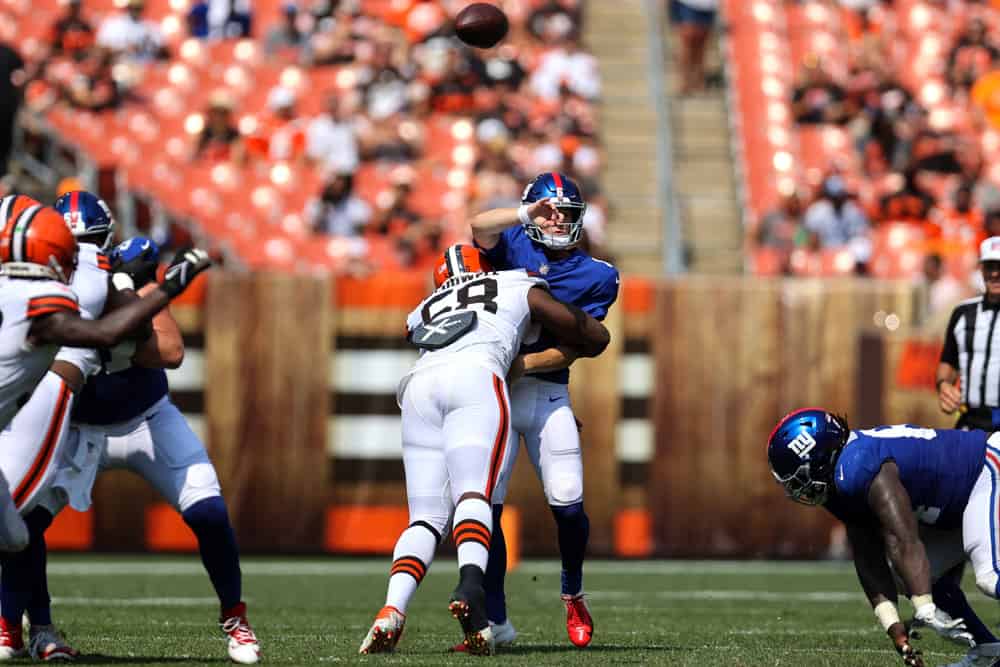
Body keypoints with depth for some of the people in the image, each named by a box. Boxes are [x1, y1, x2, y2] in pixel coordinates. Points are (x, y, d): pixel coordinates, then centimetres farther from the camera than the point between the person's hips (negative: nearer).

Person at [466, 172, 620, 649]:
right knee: (486, 507, -6)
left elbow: (575, 347, -3)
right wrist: (529, 211, -14)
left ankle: (573, 594, 20)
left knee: (567, 503, -9)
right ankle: (495, 622, 0)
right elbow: (481, 227, -12)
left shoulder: (597, 276, 8)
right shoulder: (514, 246, 10)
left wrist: (524, 362, -14)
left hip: (547, 391, 0)